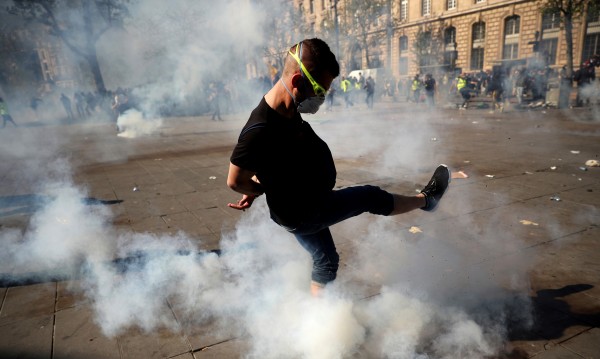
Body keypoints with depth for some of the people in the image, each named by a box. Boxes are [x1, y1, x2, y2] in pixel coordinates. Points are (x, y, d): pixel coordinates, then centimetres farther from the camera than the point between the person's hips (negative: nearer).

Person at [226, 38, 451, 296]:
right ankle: (426, 199, 32)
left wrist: (259, 190, 3)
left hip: (308, 208, 8)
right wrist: (265, 191, -6)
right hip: (300, 215, -8)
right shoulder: (261, 130, -33)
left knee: (326, 262, 24)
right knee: (371, 198, 6)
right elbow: (236, 181, -24)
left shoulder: (288, 111, -4)